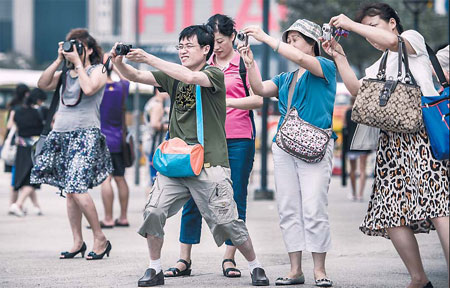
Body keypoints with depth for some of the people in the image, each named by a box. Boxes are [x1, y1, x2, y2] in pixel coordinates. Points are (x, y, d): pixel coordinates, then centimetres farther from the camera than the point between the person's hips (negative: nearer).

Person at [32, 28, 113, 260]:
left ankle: (100, 239, -7)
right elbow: (42, 84, 5)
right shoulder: (65, 74, 17)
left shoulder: (98, 70, 2)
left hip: (85, 135, -7)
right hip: (61, 135, 7)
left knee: (77, 190, -18)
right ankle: (77, 242, 11)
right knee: (69, 191, 5)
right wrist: (59, 60, 2)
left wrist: (77, 62, -8)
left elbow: (89, 88, -16)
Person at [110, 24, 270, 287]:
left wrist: (149, 58, -25)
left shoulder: (214, 75, -3)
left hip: (209, 164, -5)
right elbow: (136, 76, 6)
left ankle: (256, 267, 17)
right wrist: (119, 62, -16)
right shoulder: (173, 76, 13)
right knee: (154, 212, -10)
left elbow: (190, 77, -23)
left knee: (226, 221, -3)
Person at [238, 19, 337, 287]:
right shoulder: (286, 79, 22)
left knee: (314, 209, -12)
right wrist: (250, 62, -2)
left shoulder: (325, 66, 2)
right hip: (284, 146, 7)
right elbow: (260, 89, 11)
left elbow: (300, 59, -15)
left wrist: (265, 37, -12)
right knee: (288, 210, 3)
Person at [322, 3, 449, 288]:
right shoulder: (379, 67, 30)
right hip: (393, 139, 8)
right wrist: (339, 57, 8)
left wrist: (350, 24, -4)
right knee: (390, 212, -3)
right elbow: (357, 90, 12)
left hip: (423, 130, -8)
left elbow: (390, 40, -12)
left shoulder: (413, 38, 11)